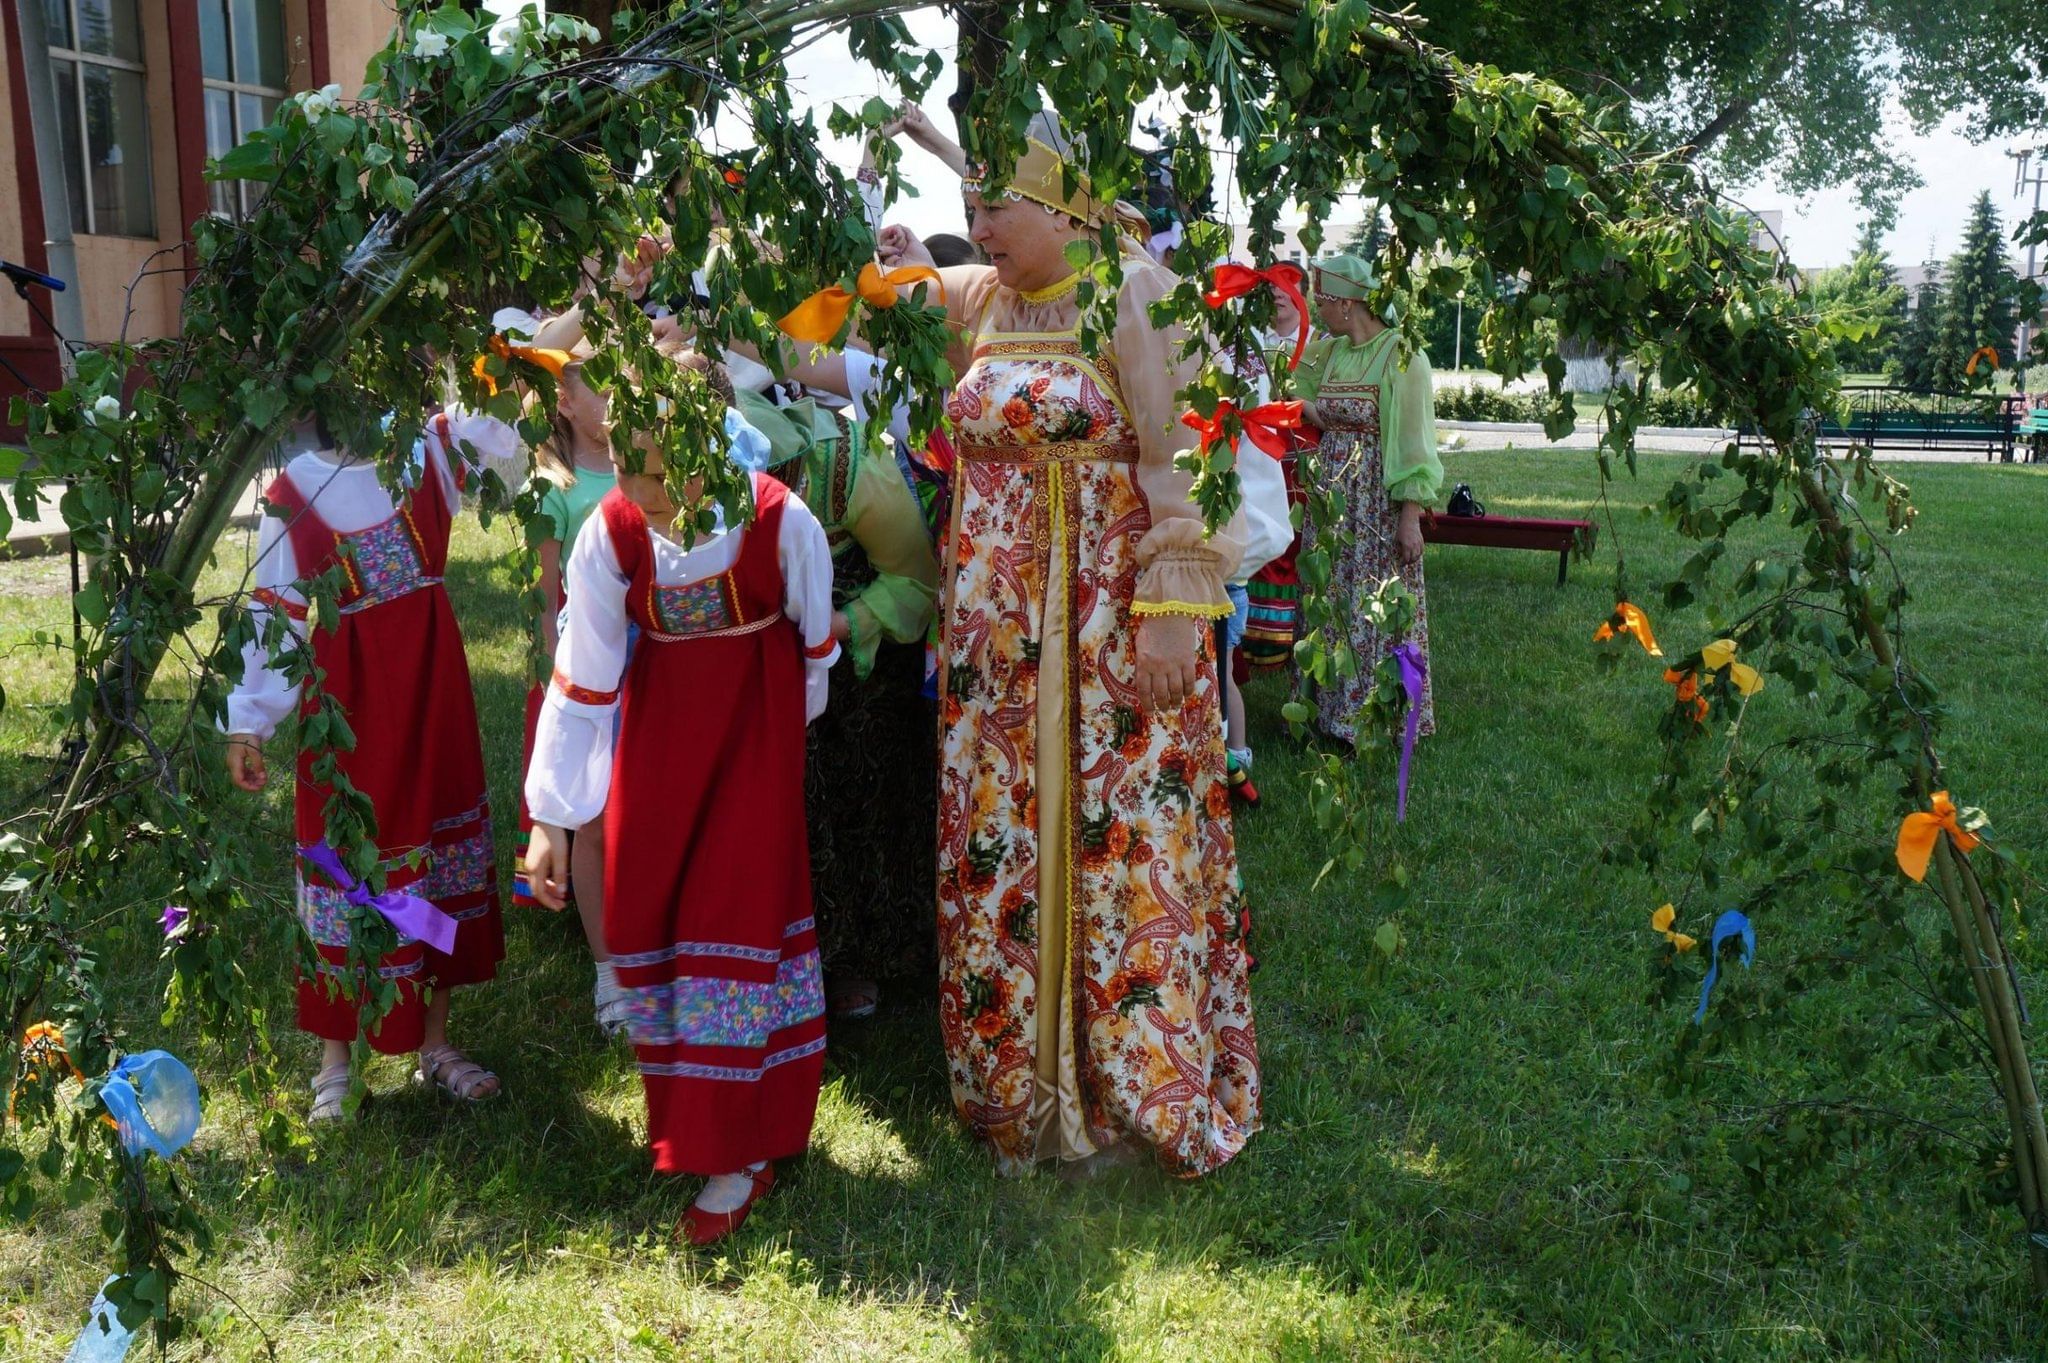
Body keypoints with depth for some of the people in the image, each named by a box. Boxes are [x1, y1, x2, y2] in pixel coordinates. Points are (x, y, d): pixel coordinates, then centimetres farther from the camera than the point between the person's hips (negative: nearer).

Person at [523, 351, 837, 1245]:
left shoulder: (779, 520, -23)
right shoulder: (610, 532, -16)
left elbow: (816, 637, -3)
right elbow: (580, 678, -11)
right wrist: (550, 818, -12)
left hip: (754, 720, -3)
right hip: (658, 725, 3)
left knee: (738, 905, -6)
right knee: (641, 910, 4)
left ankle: (742, 1154, 7)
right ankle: (685, 1120, 26)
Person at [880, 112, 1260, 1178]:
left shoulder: (1136, 297, -6)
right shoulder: (973, 299, 11)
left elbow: (1175, 460, -12)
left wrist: (1171, 611, -18)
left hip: (1112, 632, -5)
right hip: (996, 636, 6)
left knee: (1118, 842, 1)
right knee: (1000, 848, 9)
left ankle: (1123, 1092, 18)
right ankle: (1022, 1087, 26)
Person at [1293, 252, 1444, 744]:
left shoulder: (1401, 354, -10)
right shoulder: (1328, 351, 10)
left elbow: (1415, 441, -13)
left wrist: (1411, 518, -17)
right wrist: (1304, 407, 3)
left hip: (1378, 503, -7)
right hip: (1331, 496, 7)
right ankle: (1333, 708, 22)